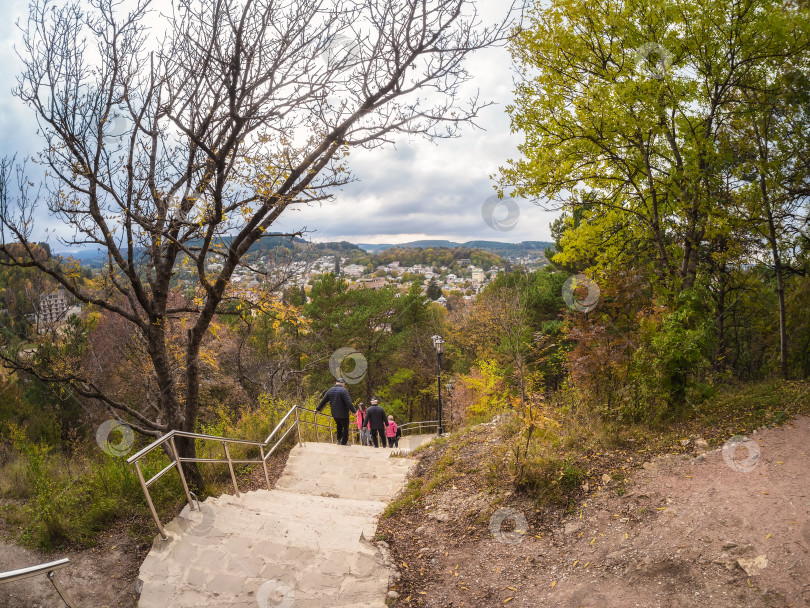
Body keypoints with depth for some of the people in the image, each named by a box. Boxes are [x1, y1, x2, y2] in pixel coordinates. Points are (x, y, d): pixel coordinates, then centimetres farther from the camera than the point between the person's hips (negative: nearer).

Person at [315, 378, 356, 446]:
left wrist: (318, 409, 26)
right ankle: (344, 442, 18)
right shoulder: (343, 390, -16)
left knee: (339, 426, 31)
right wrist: (354, 411, -9)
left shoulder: (330, 390, 3)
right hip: (343, 414, -6)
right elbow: (348, 403, -21)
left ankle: (339, 439, 27)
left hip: (334, 414, 6)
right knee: (345, 428, 13)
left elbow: (323, 401, 13)